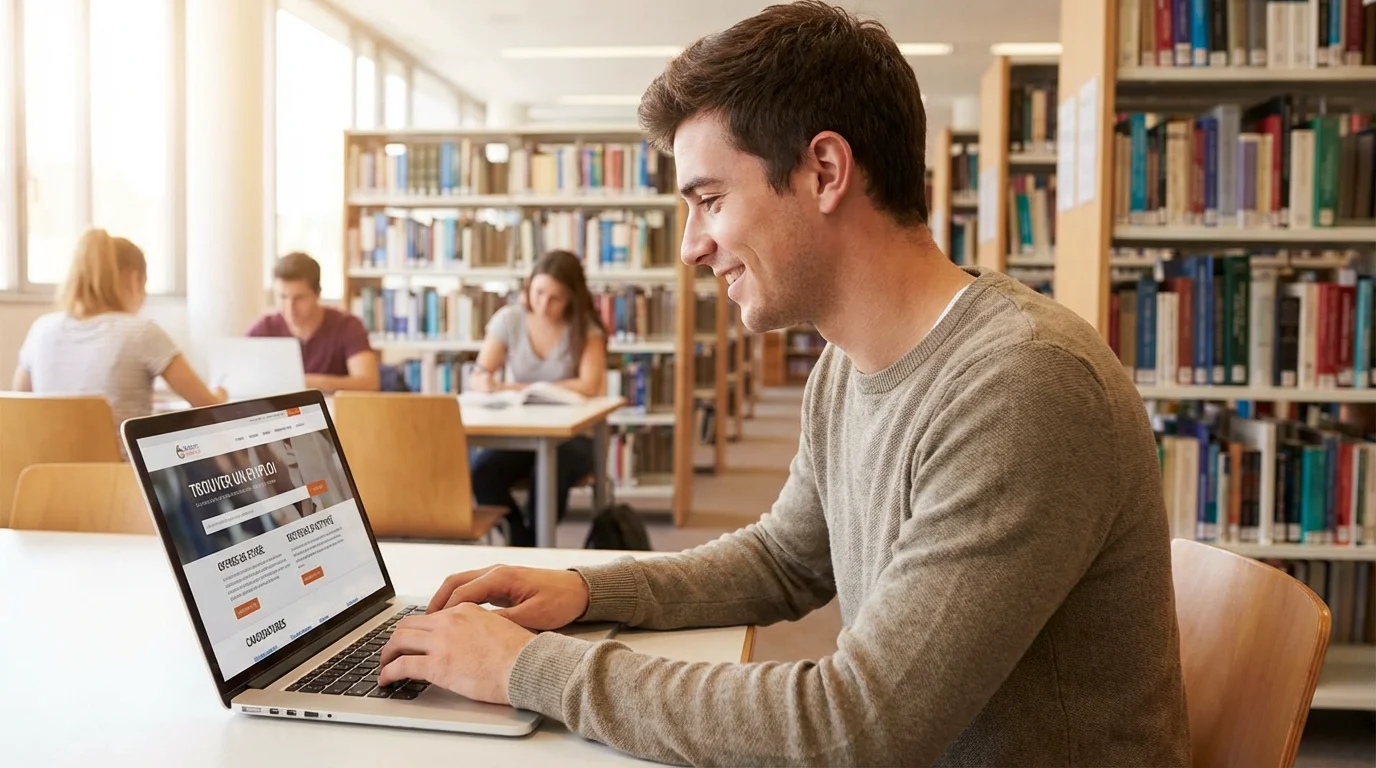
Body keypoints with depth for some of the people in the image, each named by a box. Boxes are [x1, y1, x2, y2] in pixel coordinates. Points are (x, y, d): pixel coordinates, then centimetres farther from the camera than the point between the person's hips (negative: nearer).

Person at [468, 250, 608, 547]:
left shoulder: (587, 327, -5)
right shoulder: (509, 319, 0)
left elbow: (589, 386, -18)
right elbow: (477, 376, 2)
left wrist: (523, 389, -22)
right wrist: (486, 383, -24)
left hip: (571, 433, -2)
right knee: (480, 472, -28)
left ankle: (532, 541, -7)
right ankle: (522, 537, -3)